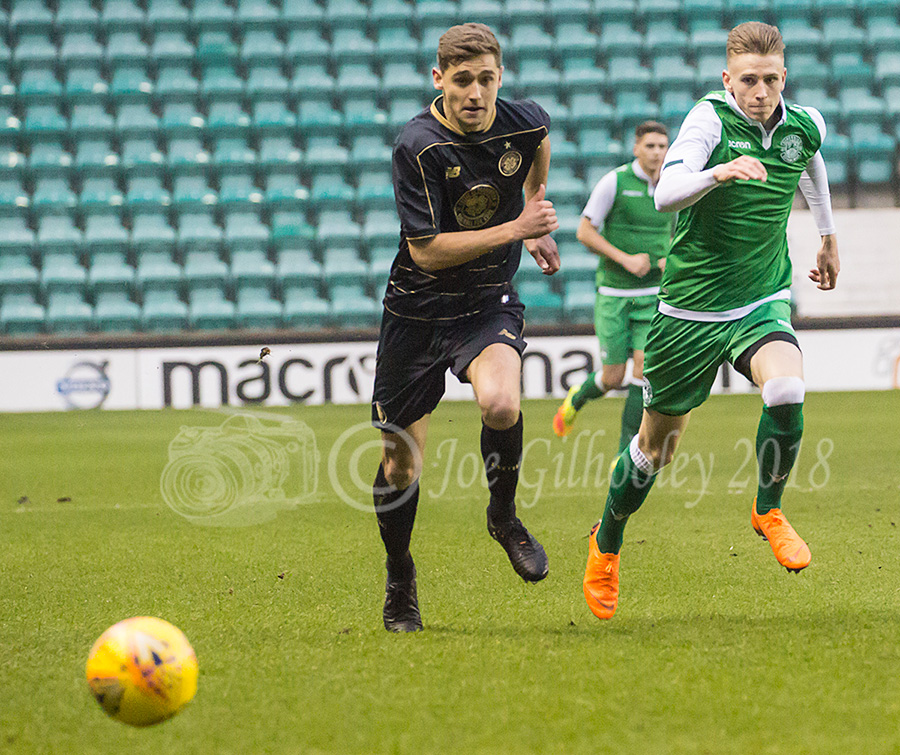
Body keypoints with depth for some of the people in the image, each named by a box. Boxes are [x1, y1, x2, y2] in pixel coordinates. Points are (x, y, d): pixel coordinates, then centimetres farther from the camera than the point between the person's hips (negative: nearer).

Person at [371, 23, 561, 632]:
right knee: (401, 464, 4)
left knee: (501, 404, -30)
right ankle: (400, 582, 29)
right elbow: (427, 250, -21)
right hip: (418, 307, -1)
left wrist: (537, 219, 22)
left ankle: (504, 514, 0)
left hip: (490, 304, 2)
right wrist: (515, 229, -21)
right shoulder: (418, 146, -20)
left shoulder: (525, 122, -7)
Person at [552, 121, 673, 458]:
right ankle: (576, 398, 36)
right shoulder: (615, 182, -9)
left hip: (653, 295, 3)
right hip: (614, 293, -3)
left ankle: (626, 454, -4)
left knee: (644, 368, -12)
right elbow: (584, 231, -8)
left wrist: (670, 261, -3)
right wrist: (625, 259, -17)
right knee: (613, 378, 0)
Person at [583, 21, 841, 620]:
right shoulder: (709, 118, -17)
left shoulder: (805, 127, -3)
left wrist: (828, 236, 31)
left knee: (787, 393, -29)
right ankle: (607, 544, 36)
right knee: (657, 446, 9)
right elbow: (665, 194, -32)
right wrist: (717, 173, -50)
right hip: (691, 307, -2)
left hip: (763, 301, 2)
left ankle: (768, 510, -2)